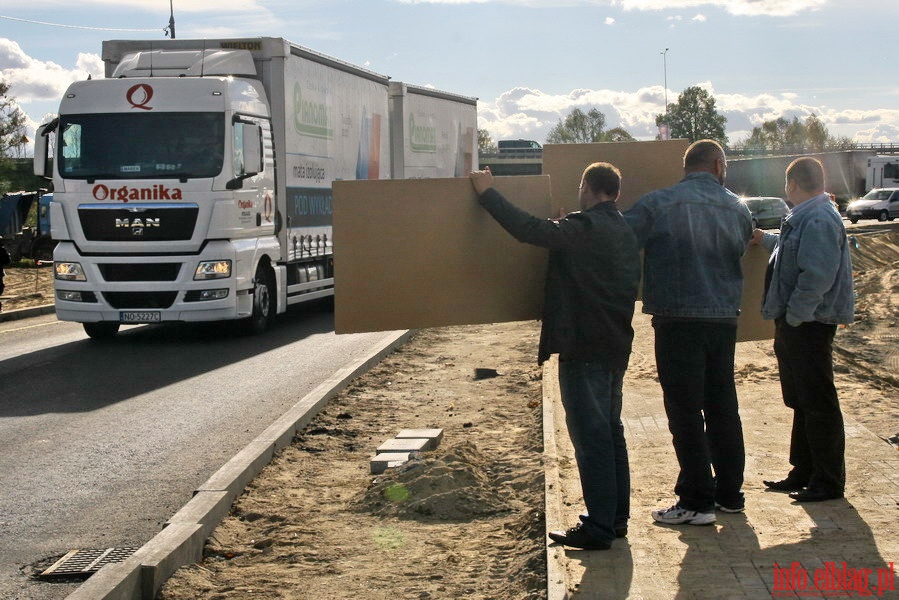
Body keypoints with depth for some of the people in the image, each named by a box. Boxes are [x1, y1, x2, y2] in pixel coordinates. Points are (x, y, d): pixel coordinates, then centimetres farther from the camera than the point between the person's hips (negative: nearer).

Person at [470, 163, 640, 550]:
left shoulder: (583, 228, -16)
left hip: (583, 349, -9)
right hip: (616, 345, 9)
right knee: (610, 431, 16)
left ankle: (599, 526, -3)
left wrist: (487, 193, -13)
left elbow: (529, 229, -24)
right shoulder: (624, 232, 12)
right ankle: (617, 517, 23)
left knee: (590, 435, -6)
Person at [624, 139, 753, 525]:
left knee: (685, 411, 0)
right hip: (724, 318, 5)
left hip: (678, 319, -5)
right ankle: (730, 493, 24)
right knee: (722, 406, 15)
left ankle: (697, 501, 3)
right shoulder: (738, 209, 5)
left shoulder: (658, 204, -9)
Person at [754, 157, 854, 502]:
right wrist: (765, 240, 47)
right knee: (801, 402, 16)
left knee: (818, 403, -2)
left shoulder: (819, 221, -20)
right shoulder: (803, 218, 13)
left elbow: (817, 276, -27)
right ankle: (804, 473, 26)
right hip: (795, 322, 11)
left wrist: (793, 316, -22)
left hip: (809, 326, -11)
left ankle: (829, 481, 5)